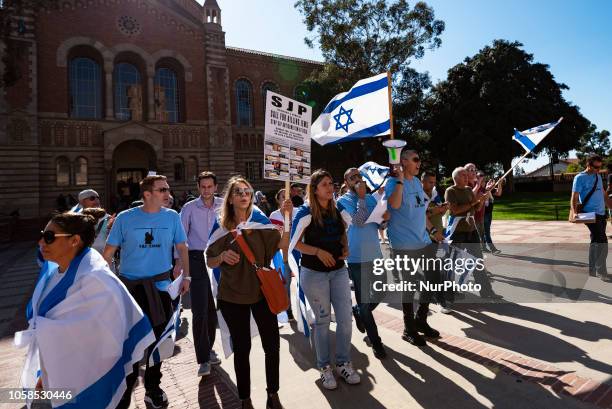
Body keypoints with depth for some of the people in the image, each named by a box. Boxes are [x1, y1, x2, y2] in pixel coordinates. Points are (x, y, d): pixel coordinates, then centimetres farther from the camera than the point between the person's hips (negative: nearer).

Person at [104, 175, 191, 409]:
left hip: (160, 286, 2)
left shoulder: (172, 217, -3)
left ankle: (152, 387, 34)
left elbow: (181, 247, 5)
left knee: (157, 339, 13)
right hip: (129, 286, -1)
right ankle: (126, 386, 35)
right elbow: (109, 251, -1)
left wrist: (186, 275, -1)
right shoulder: (125, 218, -7)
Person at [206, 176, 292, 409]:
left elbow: (282, 244, -12)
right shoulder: (221, 226, -2)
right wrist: (222, 256, -18)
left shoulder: (260, 220, 0)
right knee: (241, 348, 10)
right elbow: (210, 263, 3)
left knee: (272, 344, 6)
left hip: (262, 291, 1)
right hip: (232, 295, -1)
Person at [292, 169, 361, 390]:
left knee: (346, 319, 4)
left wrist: (345, 249, 2)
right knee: (322, 320, 7)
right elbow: (295, 242, -9)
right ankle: (324, 367, 26)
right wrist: (318, 251, -21)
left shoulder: (337, 210, 6)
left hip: (338, 271, 5)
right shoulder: (306, 212, -9)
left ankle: (343, 363, 25)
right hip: (314, 273, -4)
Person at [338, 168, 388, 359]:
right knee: (364, 301, 4)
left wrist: (385, 218, -7)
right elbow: (358, 222, -18)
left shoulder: (371, 198, 11)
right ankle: (375, 341, 20)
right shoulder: (342, 201, -6)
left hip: (375, 255, 6)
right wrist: (361, 197, -15)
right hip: (357, 258, -5)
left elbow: (378, 224, 15)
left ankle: (358, 313, 44)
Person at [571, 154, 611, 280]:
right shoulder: (580, 178, -5)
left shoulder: (598, 177, 17)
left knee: (596, 242, 12)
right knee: (602, 241, -14)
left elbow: (604, 196, 24)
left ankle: (593, 270, 21)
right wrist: (575, 213, -23)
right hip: (590, 214, -7)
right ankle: (601, 272, -7)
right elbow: (574, 197, -10)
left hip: (601, 214, 8)